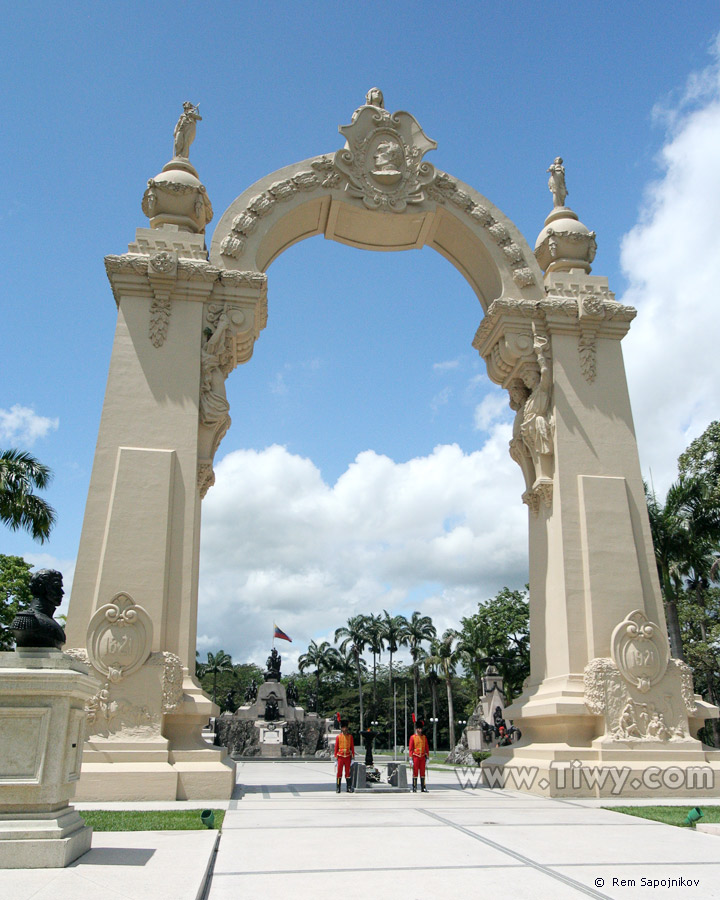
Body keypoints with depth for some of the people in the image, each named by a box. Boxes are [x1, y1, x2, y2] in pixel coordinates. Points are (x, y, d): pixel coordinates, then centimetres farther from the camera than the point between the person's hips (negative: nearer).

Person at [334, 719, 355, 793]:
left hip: (348, 756, 1)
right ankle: (338, 788, 7)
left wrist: (353, 755, 3)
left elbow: (352, 746, 7)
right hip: (340, 756, -1)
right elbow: (336, 747, 3)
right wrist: (336, 756, 0)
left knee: (348, 772, 4)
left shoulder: (350, 736, 4)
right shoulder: (338, 736, 1)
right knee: (339, 771, -1)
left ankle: (348, 788, 10)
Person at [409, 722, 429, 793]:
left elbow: (427, 748, 11)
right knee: (415, 772, -1)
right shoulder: (413, 737, -2)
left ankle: (423, 788, 10)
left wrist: (427, 757, 5)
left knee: (422, 772, 5)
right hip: (416, 757, -3)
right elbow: (411, 748, -3)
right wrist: (411, 758, -9)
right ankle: (414, 788, 5)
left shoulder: (424, 737, 9)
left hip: (422, 757, 3)